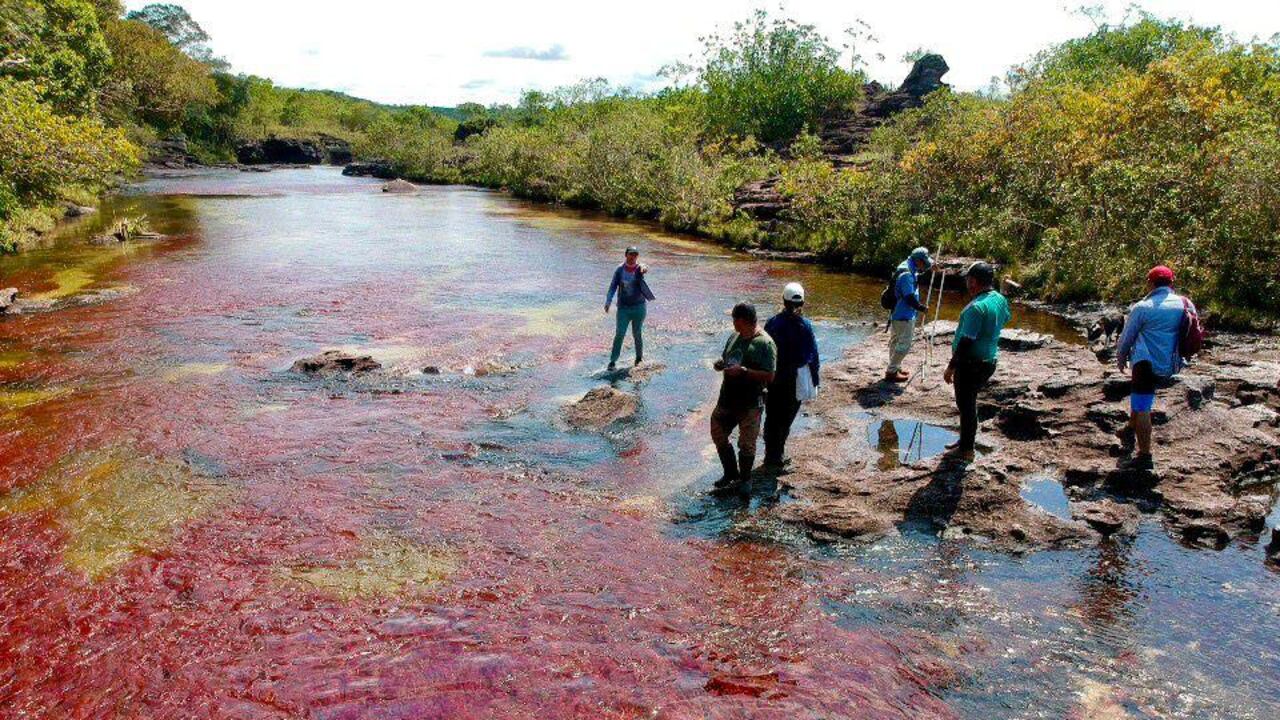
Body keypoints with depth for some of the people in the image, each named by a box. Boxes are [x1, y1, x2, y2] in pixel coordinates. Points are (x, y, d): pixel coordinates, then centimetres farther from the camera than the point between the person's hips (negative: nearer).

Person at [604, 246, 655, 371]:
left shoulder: (639, 268, -8)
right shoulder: (620, 270, -2)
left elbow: (643, 269, -33)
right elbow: (613, 287, -1)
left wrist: (644, 270, -59)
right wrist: (608, 302, -13)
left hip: (639, 307, -1)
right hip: (623, 308, 1)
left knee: (637, 334, 10)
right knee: (619, 334, -8)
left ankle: (639, 356, 34)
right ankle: (613, 361, -4)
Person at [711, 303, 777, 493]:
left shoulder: (765, 344, -15)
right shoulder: (735, 336, 7)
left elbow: (769, 376, -19)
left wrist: (743, 371, -26)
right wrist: (721, 364, -3)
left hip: (750, 403, -7)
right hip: (727, 398, 7)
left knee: (746, 444, 5)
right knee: (718, 434, 15)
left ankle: (744, 480, 25)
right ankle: (731, 474, 33)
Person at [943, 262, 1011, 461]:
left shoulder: (977, 307, -25)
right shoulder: (1000, 300, 1)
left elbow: (966, 341, -24)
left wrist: (951, 366, -17)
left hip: (972, 364, -9)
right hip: (989, 361, 9)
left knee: (966, 405, 5)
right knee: (969, 402, 23)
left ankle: (966, 449, 16)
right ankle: (966, 440, 36)